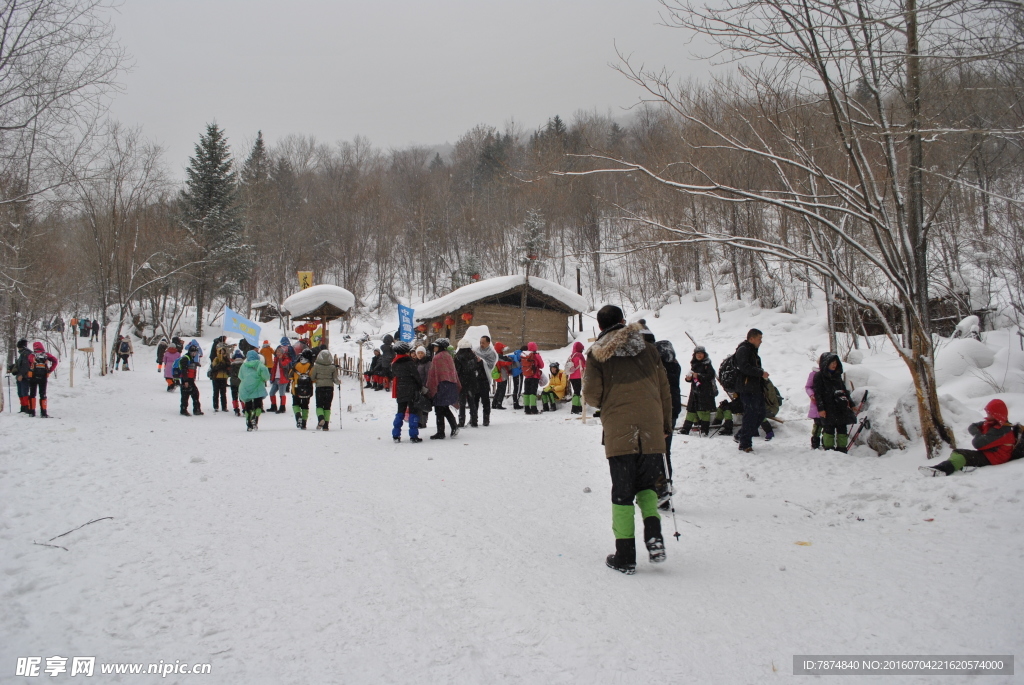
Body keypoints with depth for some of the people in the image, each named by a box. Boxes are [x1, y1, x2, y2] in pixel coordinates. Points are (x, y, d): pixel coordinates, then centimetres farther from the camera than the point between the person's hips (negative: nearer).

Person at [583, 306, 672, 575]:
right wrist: (666, 425, 21)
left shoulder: (597, 354, 1)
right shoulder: (648, 349, 8)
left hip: (619, 434, -2)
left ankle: (625, 557, 8)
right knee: (647, 485, 20)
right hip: (652, 433, 2)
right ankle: (653, 533, 0)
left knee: (622, 493, 7)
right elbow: (664, 391, 11)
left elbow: (592, 396, -4)